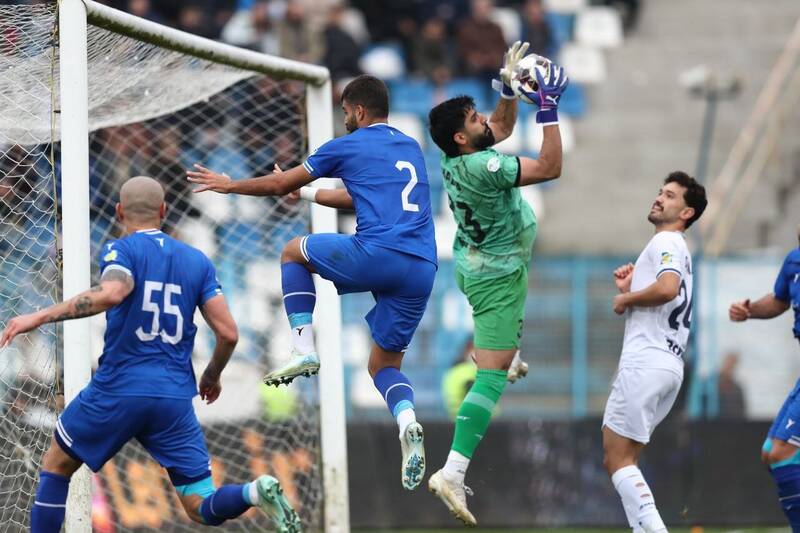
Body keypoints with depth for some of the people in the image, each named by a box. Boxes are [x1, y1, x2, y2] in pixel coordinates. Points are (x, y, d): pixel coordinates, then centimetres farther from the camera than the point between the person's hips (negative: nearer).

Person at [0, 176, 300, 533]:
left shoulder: (122, 250, -2)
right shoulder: (197, 261, 12)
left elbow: (110, 293, -25)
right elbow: (228, 333, 6)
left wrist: (40, 317, -25)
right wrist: (212, 376, 25)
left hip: (118, 389, -3)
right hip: (176, 398, 3)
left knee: (55, 466, 20)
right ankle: (255, 492, -28)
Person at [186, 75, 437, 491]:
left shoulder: (348, 147, 8)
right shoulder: (411, 148, 27)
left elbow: (279, 184, 18)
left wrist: (230, 186, 35)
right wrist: (303, 192, 53)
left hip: (377, 253, -6)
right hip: (422, 269, 6)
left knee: (294, 251, 22)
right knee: (384, 366, 16)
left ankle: (303, 348, 8)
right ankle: (407, 423, -16)